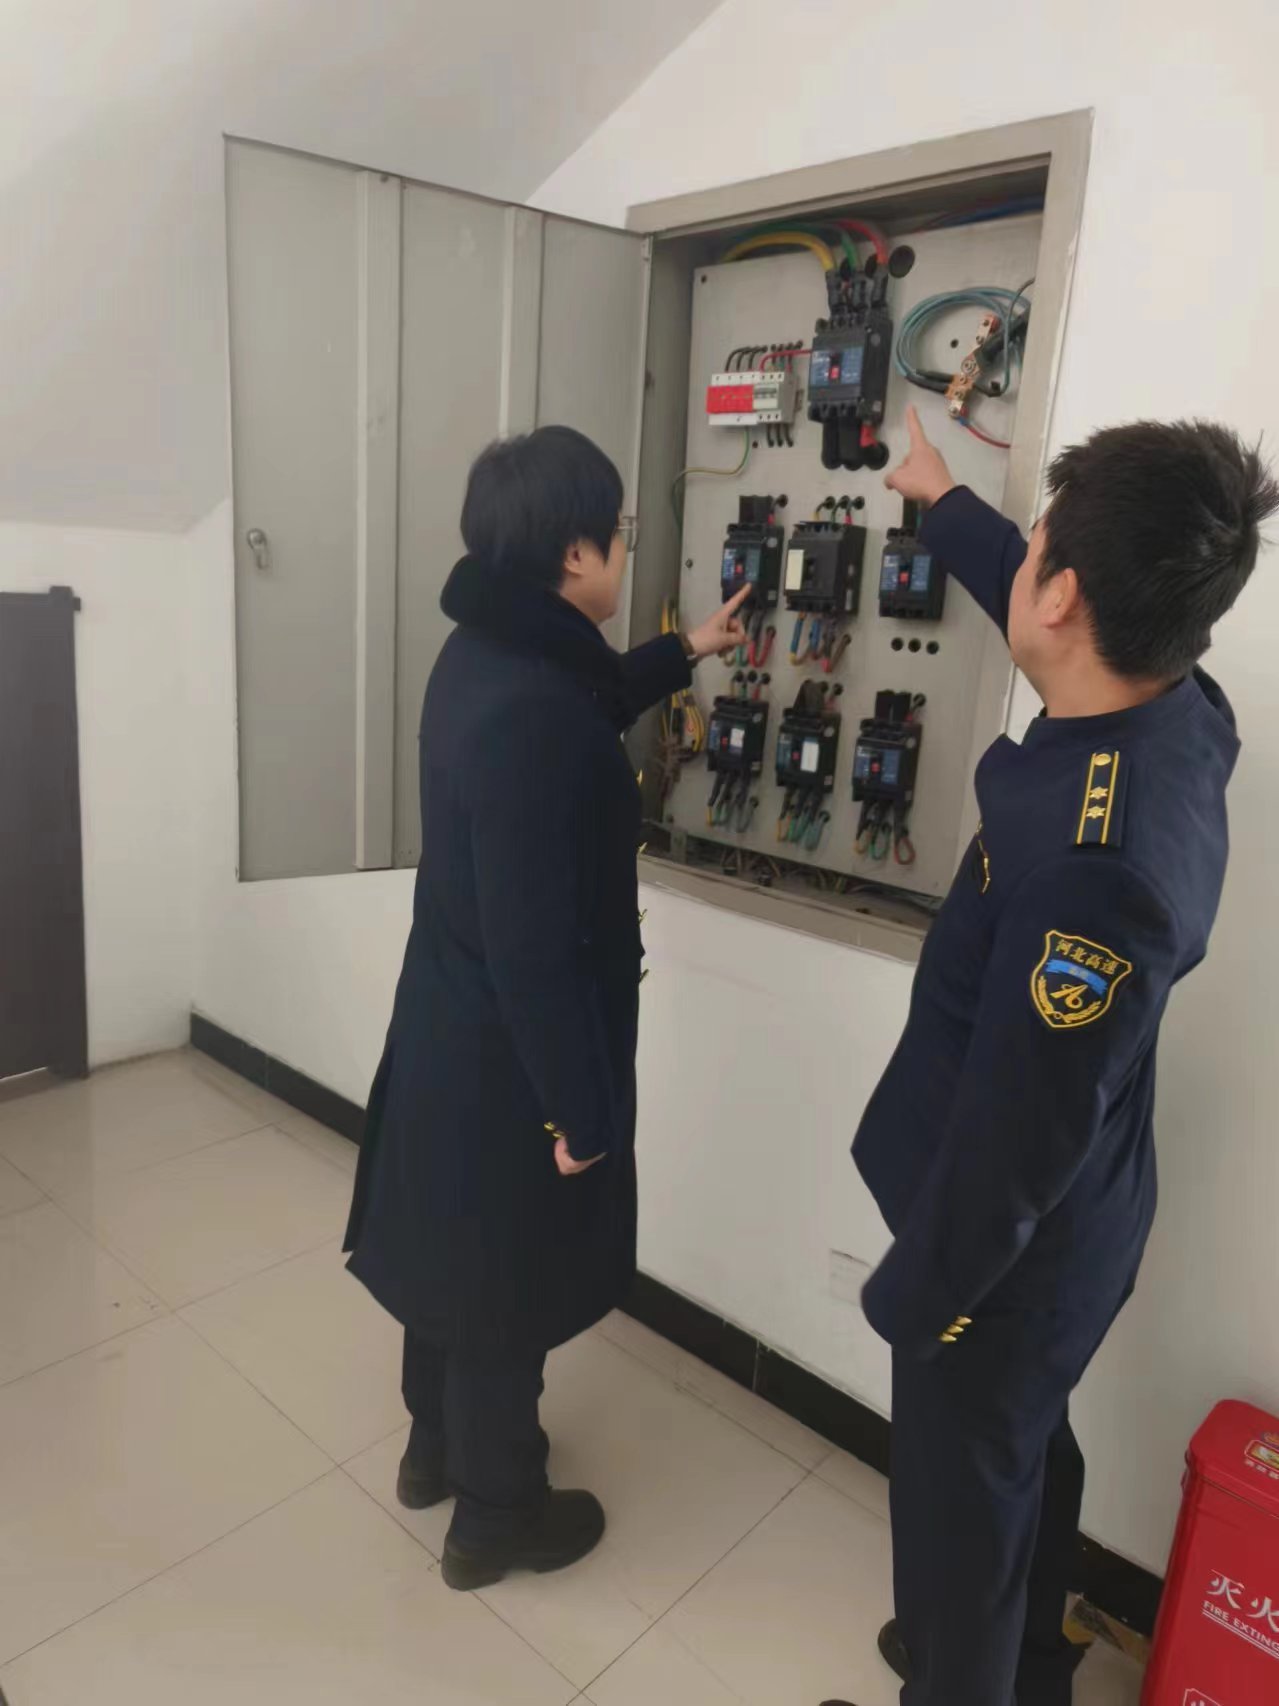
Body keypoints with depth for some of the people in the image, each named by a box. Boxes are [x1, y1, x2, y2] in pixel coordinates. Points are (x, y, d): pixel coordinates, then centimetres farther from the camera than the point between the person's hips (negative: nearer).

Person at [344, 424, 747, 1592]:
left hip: (452, 1025, 9)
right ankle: (496, 1518, 39)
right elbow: (535, 946, -28)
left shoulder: (490, 655, 0)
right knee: (505, 1289, 13)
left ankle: (437, 1449, 51)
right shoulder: (525, 714, -31)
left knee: (454, 1252, 27)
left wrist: (681, 656, 27)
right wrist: (582, 1109, -18)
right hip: (508, 1058, -9)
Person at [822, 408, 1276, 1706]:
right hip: (1063, 1226, 9)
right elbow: (1040, 607, 11)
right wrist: (946, 505, 27)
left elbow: (1017, 1134, -29)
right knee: (1026, 1457, 30)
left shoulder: (1097, 870, -39)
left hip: (1016, 1249, -9)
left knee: (961, 1491, 18)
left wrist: (915, 1294, -12)